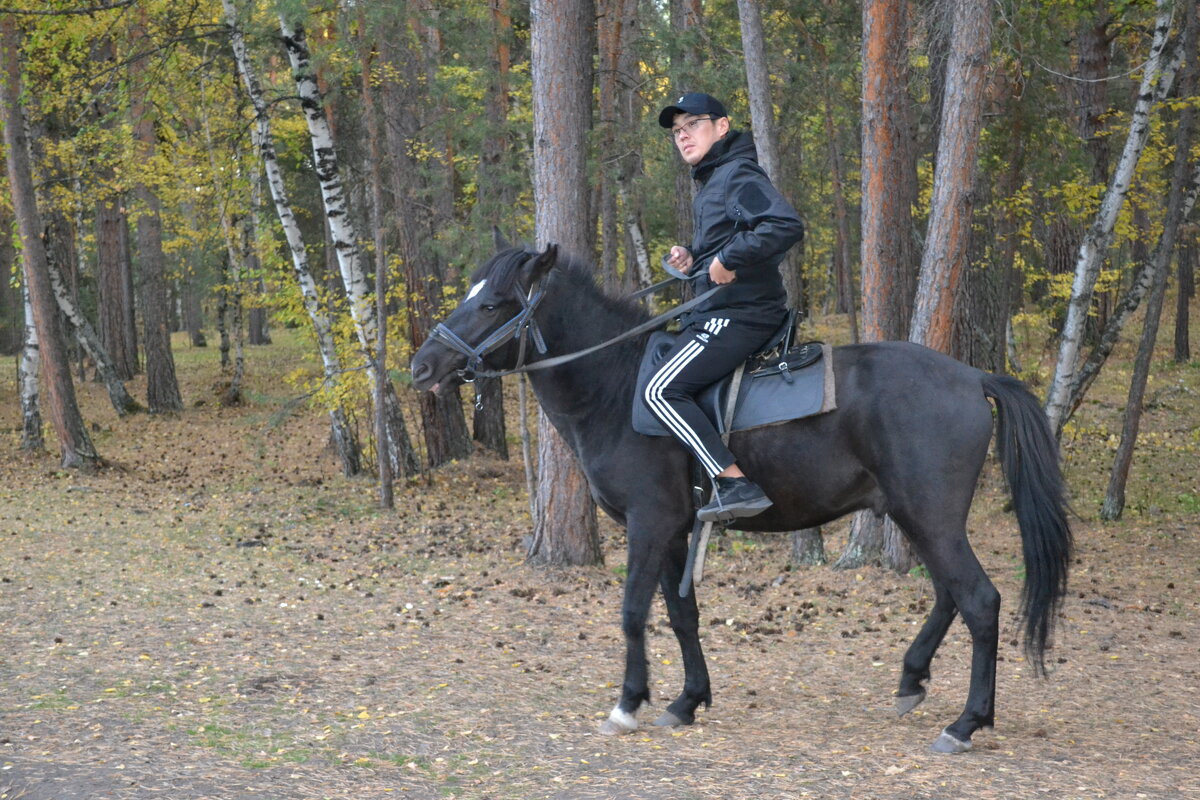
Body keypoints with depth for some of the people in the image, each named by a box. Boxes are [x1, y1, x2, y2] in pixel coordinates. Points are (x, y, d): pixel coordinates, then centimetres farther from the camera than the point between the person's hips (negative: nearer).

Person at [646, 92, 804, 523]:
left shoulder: (739, 175, -12)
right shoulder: (711, 182, 20)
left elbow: (787, 226, -28)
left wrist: (728, 260, -24)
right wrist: (693, 258, 10)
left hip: (737, 314, -11)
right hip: (719, 312, 11)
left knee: (661, 391, -21)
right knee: (663, 386, 21)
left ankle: (735, 484, -26)